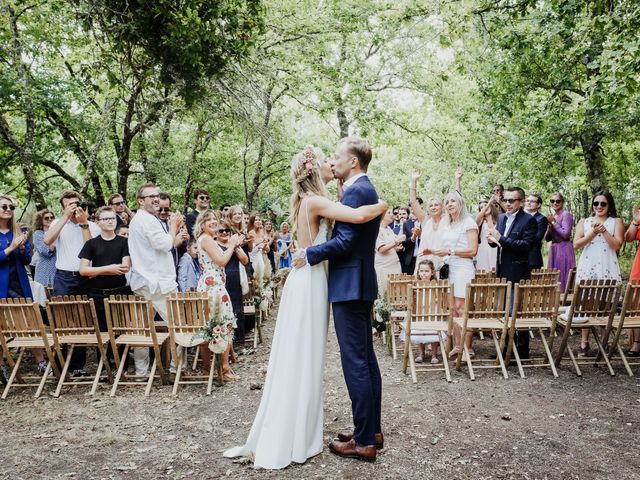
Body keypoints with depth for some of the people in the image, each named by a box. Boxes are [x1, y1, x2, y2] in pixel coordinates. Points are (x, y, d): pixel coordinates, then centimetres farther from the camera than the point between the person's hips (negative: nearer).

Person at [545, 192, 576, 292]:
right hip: (553, 250, 7)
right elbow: (547, 238, 13)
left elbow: (565, 234, -17)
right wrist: (550, 225, -3)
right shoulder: (552, 216, 15)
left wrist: (553, 222, -11)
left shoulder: (566, 215, -7)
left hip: (564, 250, -7)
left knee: (562, 279, -6)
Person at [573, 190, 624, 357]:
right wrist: (593, 233, -10)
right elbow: (576, 244, 1)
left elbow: (616, 245, -3)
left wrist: (604, 231, -12)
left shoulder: (616, 222, 8)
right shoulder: (584, 222, 12)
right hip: (587, 268, 1)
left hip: (608, 269, -1)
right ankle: (584, 343, 6)